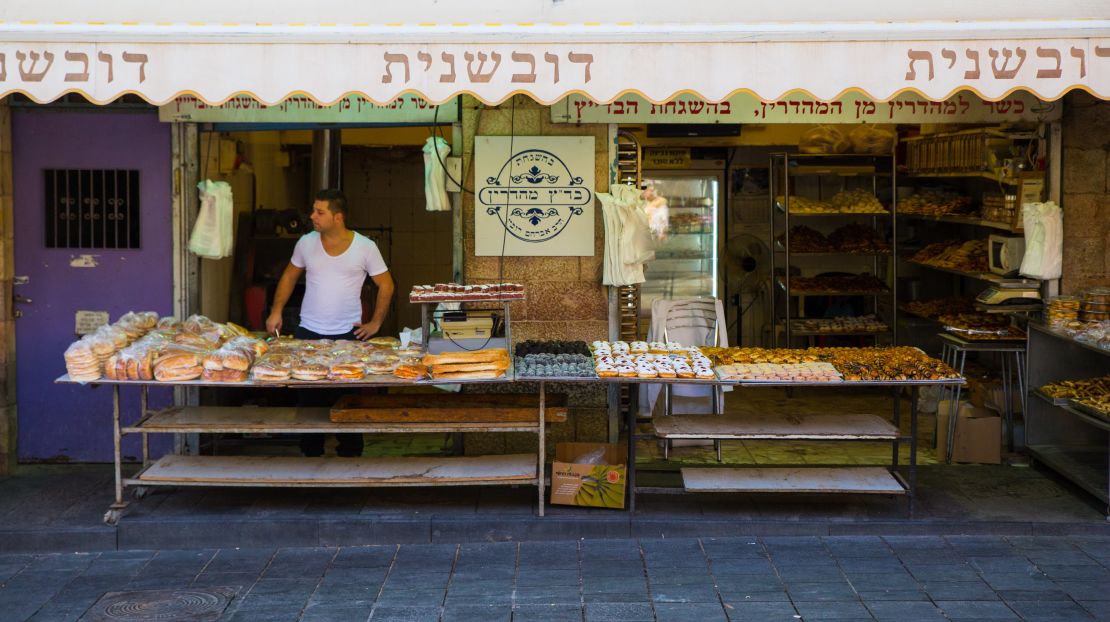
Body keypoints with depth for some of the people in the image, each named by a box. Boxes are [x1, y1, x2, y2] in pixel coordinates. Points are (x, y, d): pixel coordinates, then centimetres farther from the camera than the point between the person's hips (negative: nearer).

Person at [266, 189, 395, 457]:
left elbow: (386, 285, 3)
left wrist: (375, 323, -2)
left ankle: (350, 452, 16)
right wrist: (276, 311, 6)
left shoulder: (365, 247, -6)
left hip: (349, 334, -2)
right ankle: (311, 452, 18)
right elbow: (290, 275, 14)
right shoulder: (306, 243, 0)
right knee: (308, 397, 6)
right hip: (308, 333, 2)